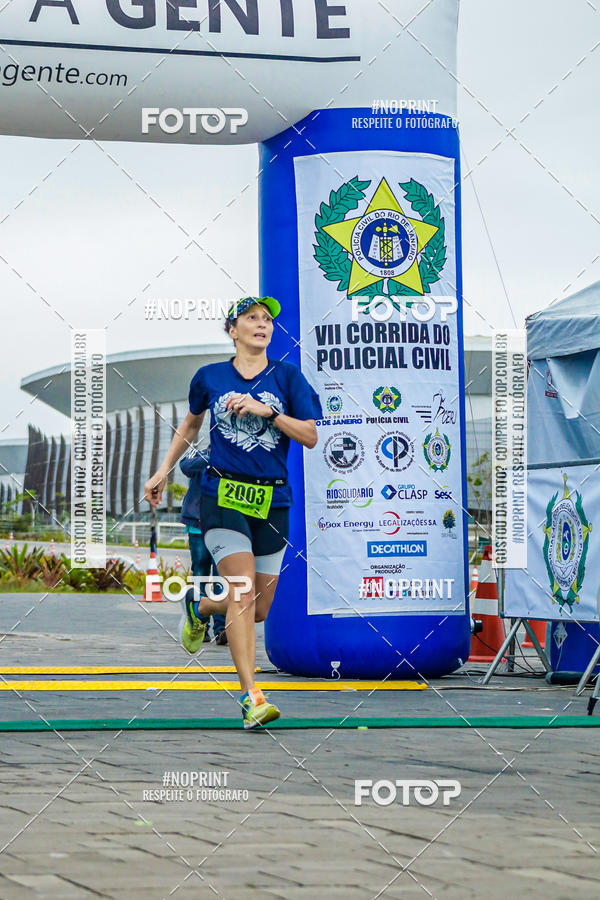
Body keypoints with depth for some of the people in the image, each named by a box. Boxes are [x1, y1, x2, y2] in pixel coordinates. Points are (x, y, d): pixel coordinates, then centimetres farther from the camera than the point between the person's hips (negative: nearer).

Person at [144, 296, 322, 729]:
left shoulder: (288, 376, 5)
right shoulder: (210, 377, 7)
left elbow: (310, 436, -2)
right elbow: (190, 424, 25)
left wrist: (266, 411, -13)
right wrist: (164, 470, 21)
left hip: (272, 500, 2)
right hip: (223, 494, -2)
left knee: (258, 609, 7)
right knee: (242, 591, -19)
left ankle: (199, 605, 40)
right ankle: (252, 697, -21)